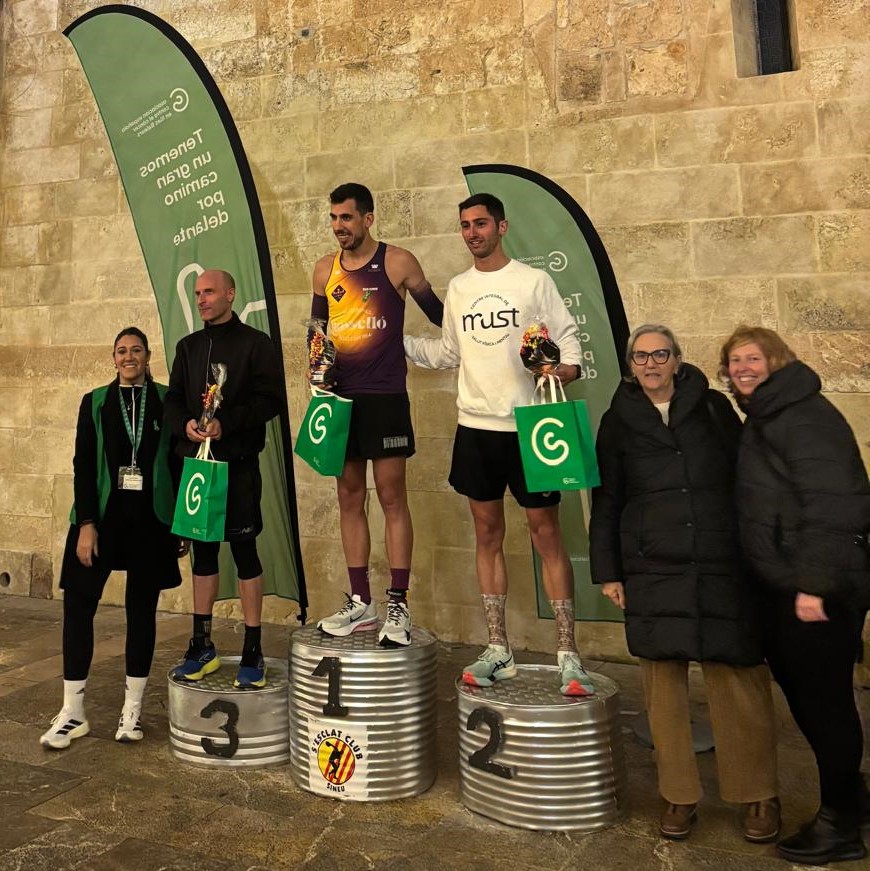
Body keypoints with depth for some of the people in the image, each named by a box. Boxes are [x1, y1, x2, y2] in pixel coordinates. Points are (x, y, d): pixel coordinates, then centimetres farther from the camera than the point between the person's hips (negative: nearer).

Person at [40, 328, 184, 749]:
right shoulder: (95, 402, 6)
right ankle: (73, 711, 11)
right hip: (103, 513, 1)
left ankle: (132, 709, 17)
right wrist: (86, 523, -7)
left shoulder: (168, 400, 3)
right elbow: (83, 464, 1)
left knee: (142, 608, 6)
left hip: (151, 518, -1)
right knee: (78, 603, -1)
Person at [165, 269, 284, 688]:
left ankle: (252, 651, 8)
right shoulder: (188, 346, 15)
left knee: (244, 550, -2)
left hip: (238, 463, -5)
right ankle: (202, 646, 21)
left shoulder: (255, 343, -1)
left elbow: (271, 399, -10)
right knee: (203, 551, 10)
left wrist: (226, 424, -20)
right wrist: (185, 424, -11)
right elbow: (173, 399, 11)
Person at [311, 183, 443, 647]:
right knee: (349, 497, 7)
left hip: (385, 397, -5)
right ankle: (361, 603, 16)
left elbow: (436, 312, 7)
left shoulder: (397, 262, -2)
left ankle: (398, 607, 1)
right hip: (340, 397, 5)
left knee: (391, 496, -5)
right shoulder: (325, 269, 11)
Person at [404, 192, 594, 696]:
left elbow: (567, 338, -1)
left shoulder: (534, 281, 0)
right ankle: (499, 652, 17)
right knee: (488, 533, 8)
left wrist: (567, 368, -21)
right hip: (476, 427, 4)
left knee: (546, 533, -1)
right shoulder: (458, 287, 12)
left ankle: (569, 655, 8)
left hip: (528, 426, -4)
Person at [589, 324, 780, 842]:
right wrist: (607, 571, 5)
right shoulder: (619, 421, 9)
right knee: (664, 681, 5)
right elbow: (605, 502, 10)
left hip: (723, 568, 0)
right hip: (653, 571, 1)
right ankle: (680, 797, 20)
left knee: (738, 680, 1)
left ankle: (759, 796, 19)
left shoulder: (713, 407, 8)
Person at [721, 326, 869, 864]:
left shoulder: (801, 413, -14)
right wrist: (797, 584, 16)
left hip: (821, 588, -10)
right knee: (805, 692, 19)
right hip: (792, 584, 10)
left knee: (822, 696, 1)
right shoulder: (766, 417, 16)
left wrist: (814, 583, -25)